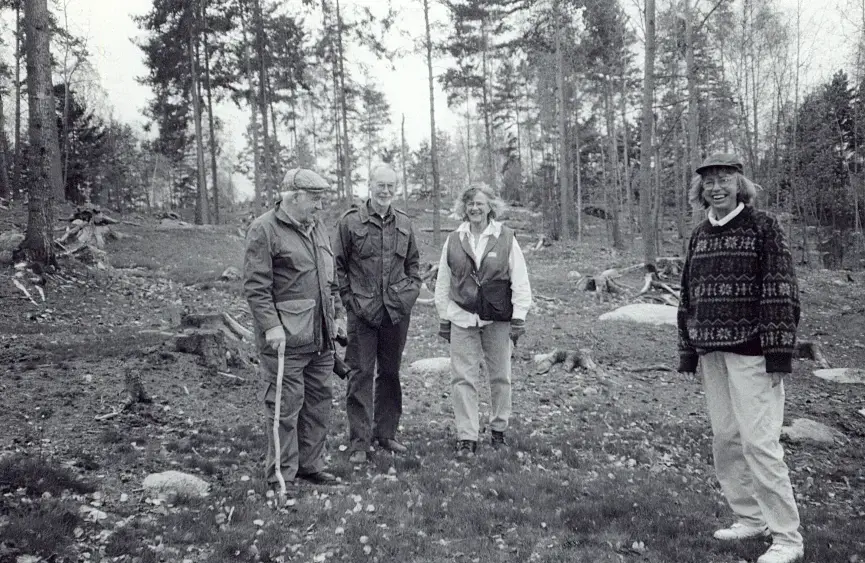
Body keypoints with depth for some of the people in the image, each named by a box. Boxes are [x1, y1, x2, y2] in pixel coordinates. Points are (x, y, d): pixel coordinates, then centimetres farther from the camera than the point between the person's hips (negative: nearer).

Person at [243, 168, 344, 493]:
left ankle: (310, 465, 28)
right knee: (285, 406, -2)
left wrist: (332, 318, 20)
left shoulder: (317, 228, 16)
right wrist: (271, 325, -20)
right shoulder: (264, 229, -8)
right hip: (285, 338, -8)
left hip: (320, 337, 8)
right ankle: (280, 476, 10)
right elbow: (255, 286, -13)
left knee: (319, 400, 14)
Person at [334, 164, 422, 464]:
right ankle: (360, 443, 5)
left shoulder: (404, 223, 10)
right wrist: (349, 298, -6)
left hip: (397, 312, 4)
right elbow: (338, 265, 0)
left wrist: (411, 290, 6)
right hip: (362, 312, -4)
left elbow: (413, 262, 19)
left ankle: (385, 434, 26)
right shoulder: (350, 221, -3)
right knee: (361, 374, -2)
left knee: (390, 372, 13)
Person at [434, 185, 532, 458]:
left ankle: (499, 429, 28)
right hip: (462, 319, 1)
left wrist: (518, 319, -5)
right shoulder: (453, 241, 6)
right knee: (463, 379, -2)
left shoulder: (506, 239, 0)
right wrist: (443, 318, 9)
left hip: (498, 319, -1)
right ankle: (467, 437, 5)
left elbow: (520, 282, 0)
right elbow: (443, 284, 10)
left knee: (500, 377, 10)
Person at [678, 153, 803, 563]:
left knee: (759, 442, -8)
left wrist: (779, 353, -14)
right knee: (725, 439, 11)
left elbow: (781, 293, -9)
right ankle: (749, 518, 25)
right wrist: (688, 351, 14)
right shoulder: (699, 236, 13)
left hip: (751, 352, -6)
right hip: (712, 352, 6)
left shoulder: (764, 228, -4)